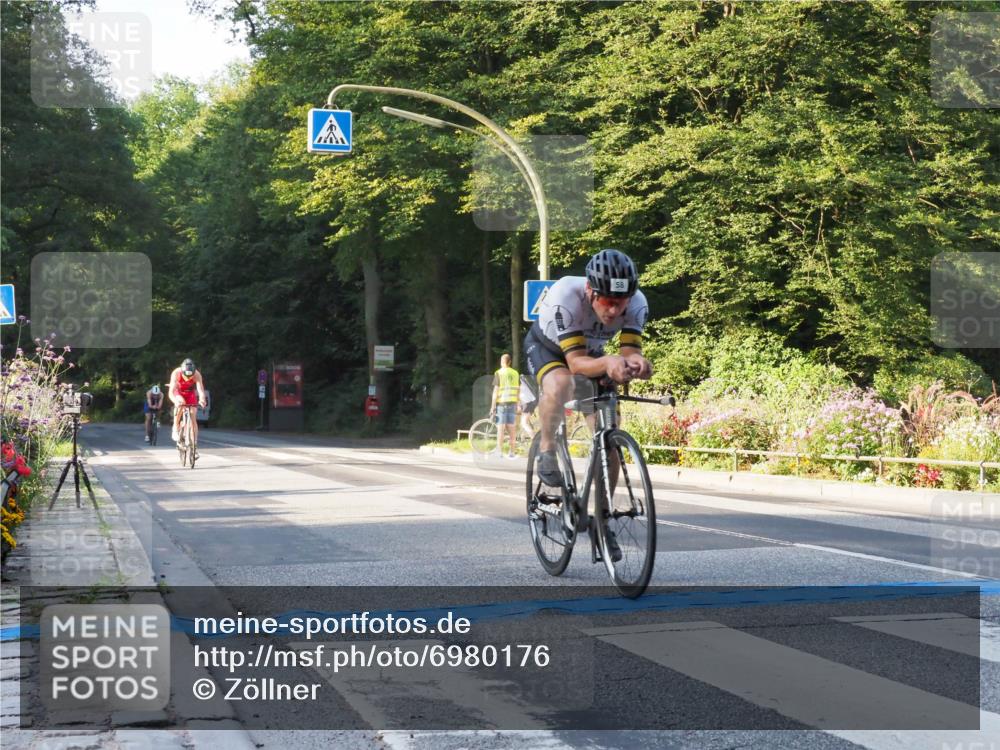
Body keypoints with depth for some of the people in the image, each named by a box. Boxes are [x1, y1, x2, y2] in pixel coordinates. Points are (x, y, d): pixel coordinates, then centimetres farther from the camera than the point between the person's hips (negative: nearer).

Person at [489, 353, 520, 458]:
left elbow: (496, 390, -9)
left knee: (500, 428, -3)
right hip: (513, 402, 4)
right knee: (512, 428, 7)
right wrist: (518, 405, 17)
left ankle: (499, 452, -5)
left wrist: (492, 406, -7)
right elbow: (518, 391, 9)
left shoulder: (498, 373, -5)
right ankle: (512, 452, 10)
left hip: (501, 403, -4)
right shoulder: (515, 373, 8)